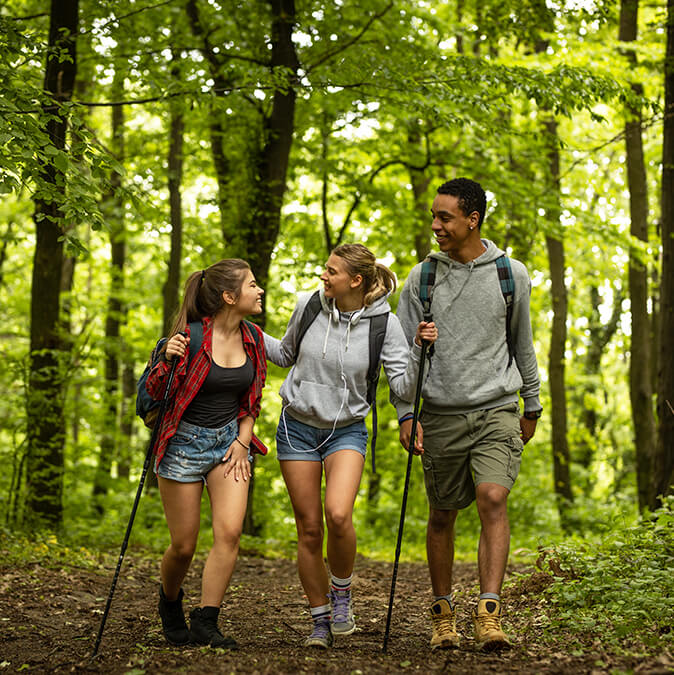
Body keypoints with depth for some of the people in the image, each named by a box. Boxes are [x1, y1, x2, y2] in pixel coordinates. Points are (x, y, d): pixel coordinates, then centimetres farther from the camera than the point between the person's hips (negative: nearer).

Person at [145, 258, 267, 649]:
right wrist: (168, 361, -28)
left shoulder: (252, 338, 2)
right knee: (184, 545, 2)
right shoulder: (191, 336, -15)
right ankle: (170, 600, 33)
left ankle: (205, 623, -9)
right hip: (184, 441, -4)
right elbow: (155, 393, -9)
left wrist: (242, 441, 1)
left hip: (229, 441, 4)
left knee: (230, 531, -15)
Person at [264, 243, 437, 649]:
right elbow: (286, 355, 15)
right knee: (309, 528, 1)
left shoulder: (384, 323, -10)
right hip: (297, 428, 2)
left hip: (347, 430, -2)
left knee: (338, 515, -25)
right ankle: (321, 621, 17)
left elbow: (405, 388, -13)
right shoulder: (309, 306, -3)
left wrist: (420, 349, -26)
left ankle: (342, 592, 3)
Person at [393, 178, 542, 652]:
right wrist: (405, 413, -3)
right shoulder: (422, 278, 3)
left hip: (497, 409, -1)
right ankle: (443, 613, 22)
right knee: (442, 515, 7)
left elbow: (523, 344, 13)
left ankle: (489, 614, -19)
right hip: (441, 413, 1)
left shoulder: (512, 274, 3)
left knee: (493, 499, -18)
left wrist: (532, 405, 17)